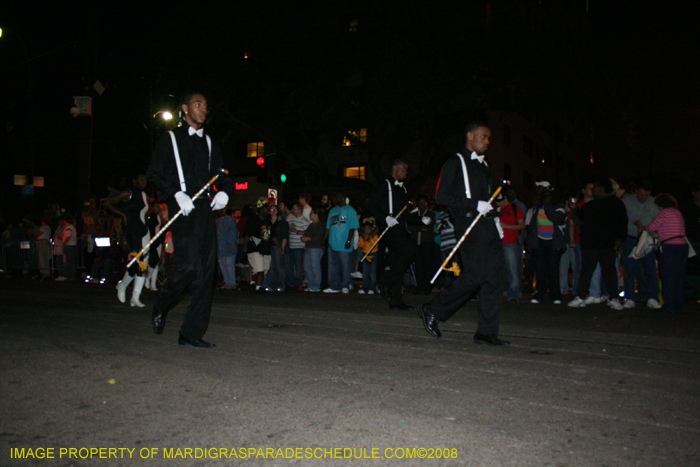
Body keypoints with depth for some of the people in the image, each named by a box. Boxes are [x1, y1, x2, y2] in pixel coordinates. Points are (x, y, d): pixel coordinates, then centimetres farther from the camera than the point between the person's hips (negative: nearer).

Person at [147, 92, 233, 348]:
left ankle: (192, 332, 7)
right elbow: (154, 174, 0)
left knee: (206, 272, 0)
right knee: (188, 266, -19)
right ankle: (161, 305, 12)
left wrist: (223, 192, 1)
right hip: (183, 210, -5)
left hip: (206, 209, 5)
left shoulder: (209, 143, 23)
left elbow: (222, 176, 24)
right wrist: (177, 194, -15)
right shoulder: (170, 139, 8)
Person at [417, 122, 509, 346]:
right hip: (468, 223, -8)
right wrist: (475, 206, -16)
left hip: (487, 225, 8)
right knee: (474, 275, -14)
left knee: (495, 275, -1)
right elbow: (442, 196, -10)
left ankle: (486, 332, 4)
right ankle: (432, 311, 3)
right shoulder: (456, 162, 0)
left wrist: (494, 216, 14)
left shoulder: (484, 166, 25)